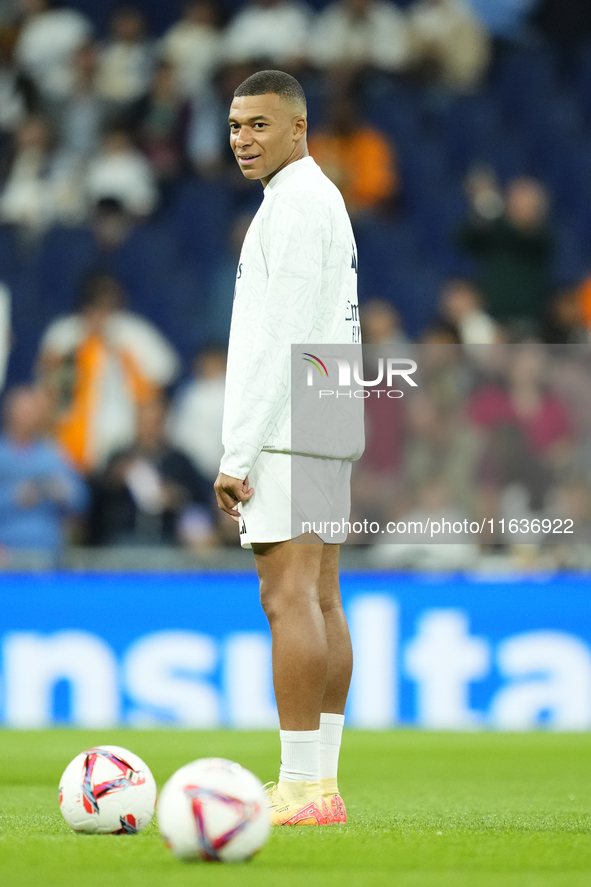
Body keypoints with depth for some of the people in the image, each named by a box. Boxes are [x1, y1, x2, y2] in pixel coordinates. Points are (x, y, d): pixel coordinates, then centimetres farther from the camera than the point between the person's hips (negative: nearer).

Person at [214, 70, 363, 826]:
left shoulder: (296, 203, -12)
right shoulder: (323, 200, 20)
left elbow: (282, 338, -18)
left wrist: (237, 454, -18)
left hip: (287, 432, -10)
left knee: (289, 600, -11)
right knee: (319, 601, 8)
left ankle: (300, 789, -13)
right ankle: (321, 784, 8)